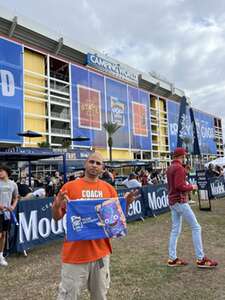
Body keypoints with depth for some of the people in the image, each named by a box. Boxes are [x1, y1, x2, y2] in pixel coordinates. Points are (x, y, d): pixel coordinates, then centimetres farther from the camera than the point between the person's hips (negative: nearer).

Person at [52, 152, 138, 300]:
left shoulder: (109, 188, 2)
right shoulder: (70, 186, -6)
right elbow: (57, 217, -1)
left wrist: (126, 204, -9)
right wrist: (57, 206, -21)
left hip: (101, 251, 3)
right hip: (75, 252, -3)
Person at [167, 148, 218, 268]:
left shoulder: (170, 168, 14)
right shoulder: (179, 168, -14)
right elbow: (179, 186, -22)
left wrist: (187, 185, 13)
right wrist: (191, 187, -7)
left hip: (172, 202, 9)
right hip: (180, 201, -9)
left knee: (175, 230, 10)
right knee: (196, 227, -2)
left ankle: (172, 259, 14)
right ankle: (201, 259, 2)